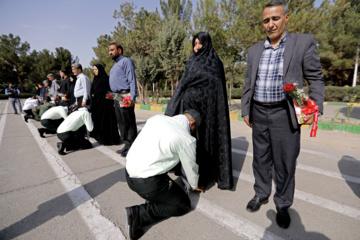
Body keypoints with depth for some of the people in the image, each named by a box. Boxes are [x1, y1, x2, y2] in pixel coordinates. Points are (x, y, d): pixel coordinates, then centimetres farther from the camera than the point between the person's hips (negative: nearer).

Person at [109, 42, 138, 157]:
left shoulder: (126, 61, -4)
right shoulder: (115, 65, 25)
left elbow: (132, 80, -14)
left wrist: (132, 98, -23)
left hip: (125, 96, -10)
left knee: (129, 123, -7)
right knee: (121, 122, 12)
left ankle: (131, 147, 0)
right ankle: (126, 144, 21)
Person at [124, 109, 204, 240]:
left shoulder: (156, 118, 7)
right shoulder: (187, 139, -8)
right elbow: (191, 168, 7)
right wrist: (194, 186, 28)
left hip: (128, 174, 8)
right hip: (148, 183, -7)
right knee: (184, 205, 12)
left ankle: (152, 198, 18)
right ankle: (138, 213, -1)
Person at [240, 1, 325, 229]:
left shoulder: (304, 42, 0)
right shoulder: (255, 50, 10)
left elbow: (315, 78, 0)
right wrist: (245, 110, 9)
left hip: (285, 114, -3)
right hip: (259, 113, 4)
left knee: (285, 163, 6)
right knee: (261, 158, 14)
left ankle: (283, 205, 27)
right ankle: (261, 194, 34)